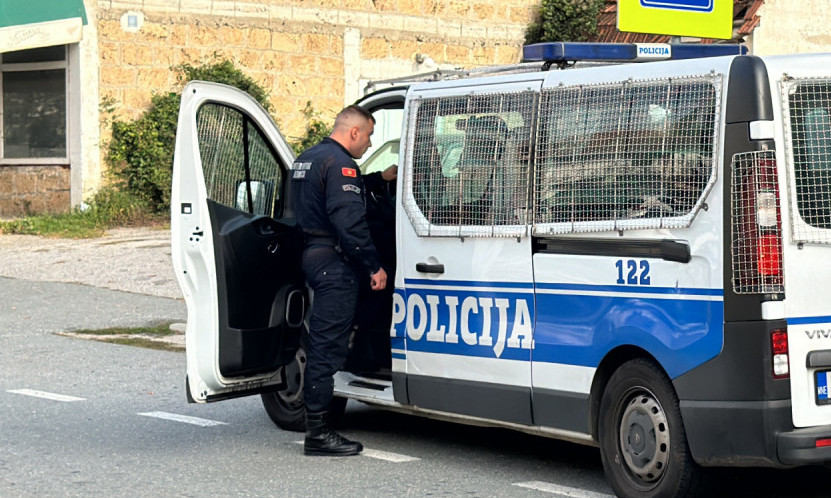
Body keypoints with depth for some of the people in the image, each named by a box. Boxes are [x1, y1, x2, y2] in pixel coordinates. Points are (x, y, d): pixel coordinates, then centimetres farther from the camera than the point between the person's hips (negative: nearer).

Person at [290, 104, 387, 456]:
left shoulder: (305, 160, 18)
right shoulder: (339, 164, -15)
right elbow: (349, 223, -23)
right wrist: (375, 266, -18)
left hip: (312, 255, 11)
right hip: (335, 262, -10)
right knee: (328, 344, -8)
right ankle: (318, 433, -6)